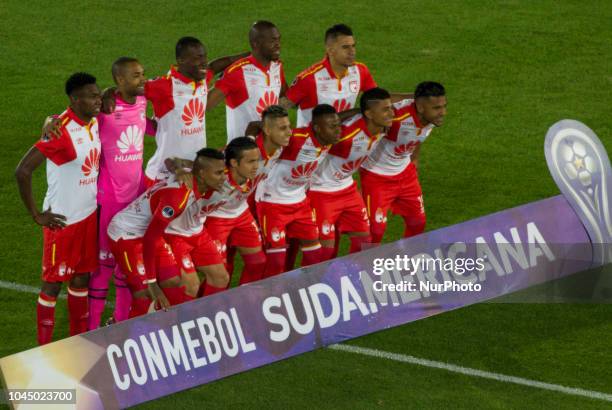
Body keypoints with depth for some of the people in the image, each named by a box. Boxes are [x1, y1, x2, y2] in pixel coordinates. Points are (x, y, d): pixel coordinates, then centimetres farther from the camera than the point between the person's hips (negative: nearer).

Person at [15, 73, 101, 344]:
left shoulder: (95, 123, 0)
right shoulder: (60, 130, -25)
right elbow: (22, 171, -27)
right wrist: (37, 215, -20)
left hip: (89, 215, 7)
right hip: (62, 220, -7)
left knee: (81, 278, 15)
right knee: (53, 282, 3)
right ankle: (45, 349, 11)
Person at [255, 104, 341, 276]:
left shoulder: (330, 140, -10)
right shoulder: (296, 139, -32)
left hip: (299, 201, 7)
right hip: (273, 202, -7)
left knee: (314, 252, 10)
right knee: (277, 260, -8)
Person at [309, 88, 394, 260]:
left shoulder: (380, 129, -11)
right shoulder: (348, 132, -35)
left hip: (347, 188, 8)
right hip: (322, 192, -8)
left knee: (363, 238, 10)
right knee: (326, 248, -4)